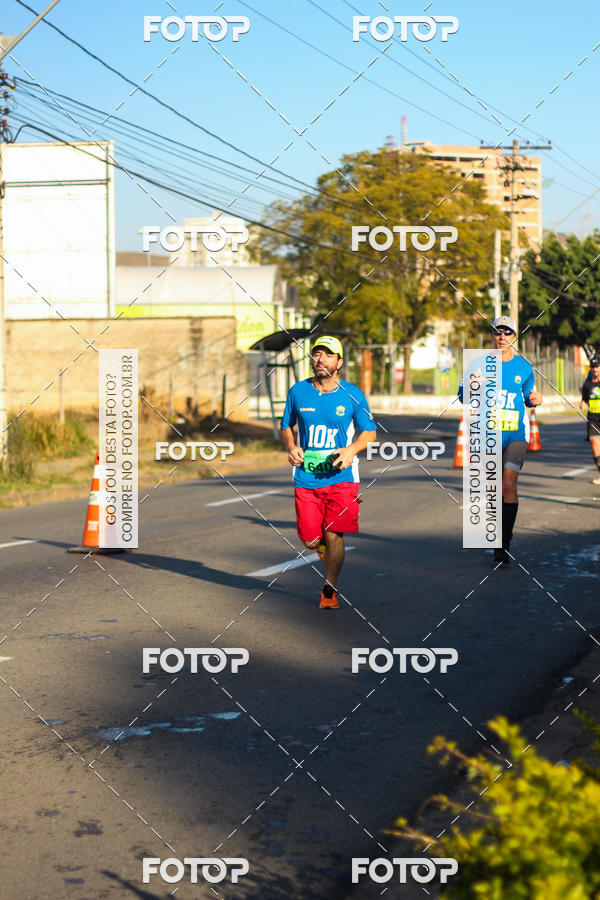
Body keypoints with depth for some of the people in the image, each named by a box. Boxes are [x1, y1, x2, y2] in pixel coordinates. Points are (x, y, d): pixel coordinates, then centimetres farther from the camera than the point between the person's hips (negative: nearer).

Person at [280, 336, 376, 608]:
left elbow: (369, 432, 6)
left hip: (341, 476, -2)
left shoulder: (352, 395, -1)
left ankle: (330, 589, 12)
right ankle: (324, 544, 36)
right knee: (310, 541, -1)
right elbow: (286, 426, 16)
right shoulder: (298, 391, 4)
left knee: (334, 537, -7)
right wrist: (290, 447, -4)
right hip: (306, 477, 2)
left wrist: (352, 450, -13)